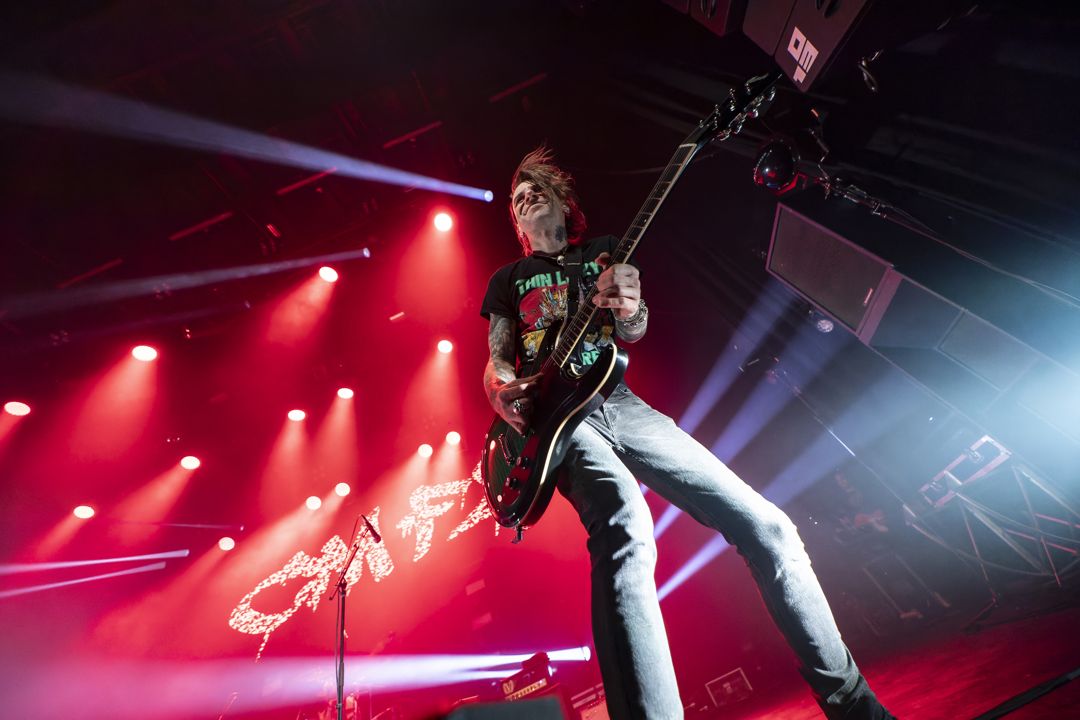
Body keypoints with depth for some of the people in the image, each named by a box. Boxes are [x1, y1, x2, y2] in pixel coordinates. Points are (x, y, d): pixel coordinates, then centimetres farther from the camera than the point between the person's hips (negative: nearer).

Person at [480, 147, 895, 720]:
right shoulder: (509, 278, 21)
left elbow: (632, 334, 9)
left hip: (619, 405, 2)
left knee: (765, 523, -8)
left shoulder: (604, 251, 23)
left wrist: (629, 310, -16)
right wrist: (502, 389, -10)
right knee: (624, 527, -37)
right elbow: (497, 361, 15)